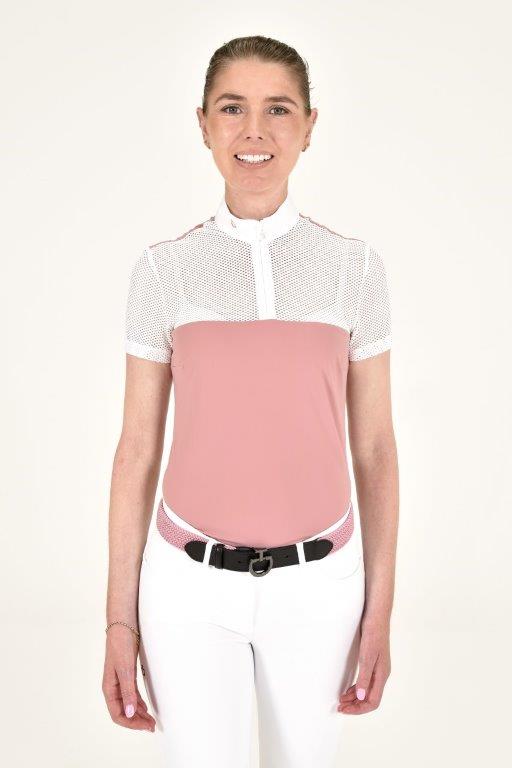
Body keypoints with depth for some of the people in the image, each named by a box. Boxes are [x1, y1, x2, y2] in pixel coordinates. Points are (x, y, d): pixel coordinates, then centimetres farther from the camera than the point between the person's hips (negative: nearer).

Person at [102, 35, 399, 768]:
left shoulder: (356, 266, -3)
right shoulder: (162, 269, -3)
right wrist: (120, 620, -1)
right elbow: (138, 450, -1)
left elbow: (375, 448, 1)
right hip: (191, 584, 0)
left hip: (316, 583, 1)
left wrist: (380, 610, 1)